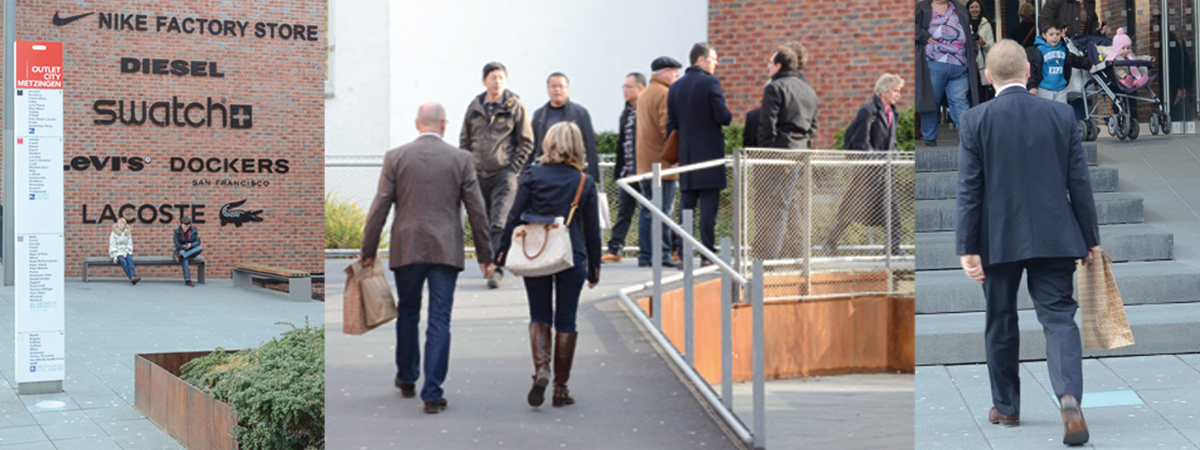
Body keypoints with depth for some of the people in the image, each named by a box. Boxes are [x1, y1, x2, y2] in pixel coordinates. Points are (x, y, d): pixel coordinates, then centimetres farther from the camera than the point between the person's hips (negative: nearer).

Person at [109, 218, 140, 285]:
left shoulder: (128, 233, 11)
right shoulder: (114, 233, 3)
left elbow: (130, 244, 9)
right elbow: (112, 245, -2)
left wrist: (126, 252, -10)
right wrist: (114, 256, -14)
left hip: (126, 252, 2)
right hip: (117, 252, -2)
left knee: (130, 258, -33)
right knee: (123, 261, -33)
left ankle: (132, 276, -50)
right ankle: (131, 278, -43)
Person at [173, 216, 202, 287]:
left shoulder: (194, 230, 1)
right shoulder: (177, 232, -4)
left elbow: (197, 242, -5)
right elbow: (177, 245, -9)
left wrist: (191, 245, -25)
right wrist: (185, 246, -23)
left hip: (191, 251, 3)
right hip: (181, 250, -3)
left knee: (200, 248, -31)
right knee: (184, 258, -40)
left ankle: (180, 256, -41)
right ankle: (187, 280, -50)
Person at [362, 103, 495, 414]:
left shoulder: (395, 157, -1)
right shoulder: (461, 159, -1)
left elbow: (380, 207, -1)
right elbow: (477, 210, 1)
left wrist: (368, 250, 7)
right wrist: (485, 254, 9)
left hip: (407, 249, 1)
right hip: (446, 250, -1)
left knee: (407, 314, 19)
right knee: (439, 321, 1)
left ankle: (407, 380, 33)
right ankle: (433, 394, -1)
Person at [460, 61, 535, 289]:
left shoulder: (515, 107, 0)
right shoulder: (474, 107, 9)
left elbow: (526, 142, 2)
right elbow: (464, 140, 17)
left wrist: (513, 169, -5)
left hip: (504, 174, -4)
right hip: (478, 175, 4)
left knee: (499, 224, -12)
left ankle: (497, 269, -11)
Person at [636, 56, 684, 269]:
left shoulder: (644, 94, 19)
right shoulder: (664, 94, -11)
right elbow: (668, 127, -18)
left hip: (644, 162, 9)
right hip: (661, 162, -9)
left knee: (647, 210, 9)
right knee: (663, 210, -8)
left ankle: (645, 255, 10)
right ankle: (661, 255, -8)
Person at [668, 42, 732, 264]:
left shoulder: (676, 87, 9)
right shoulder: (711, 83, -10)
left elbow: (671, 125, 11)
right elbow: (723, 117, -15)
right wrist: (728, 116, 8)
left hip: (686, 155, 6)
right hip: (709, 153, -6)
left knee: (686, 204, 9)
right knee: (708, 206, -3)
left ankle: (684, 254, 6)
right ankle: (708, 255, -4)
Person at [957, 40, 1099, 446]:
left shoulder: (976, 121, -5)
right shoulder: (1062, 115, 1)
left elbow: (969, 190, -7)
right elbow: (1079, 183, 2)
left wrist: (968, 248, -5)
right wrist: (1090, 239, 9)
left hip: (999, 240, -1)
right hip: (1054, 239, 1)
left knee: (1000, 324, 13)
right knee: (1059, 317, 1)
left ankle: (1006, 407, 25)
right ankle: (1069, 397, -22)